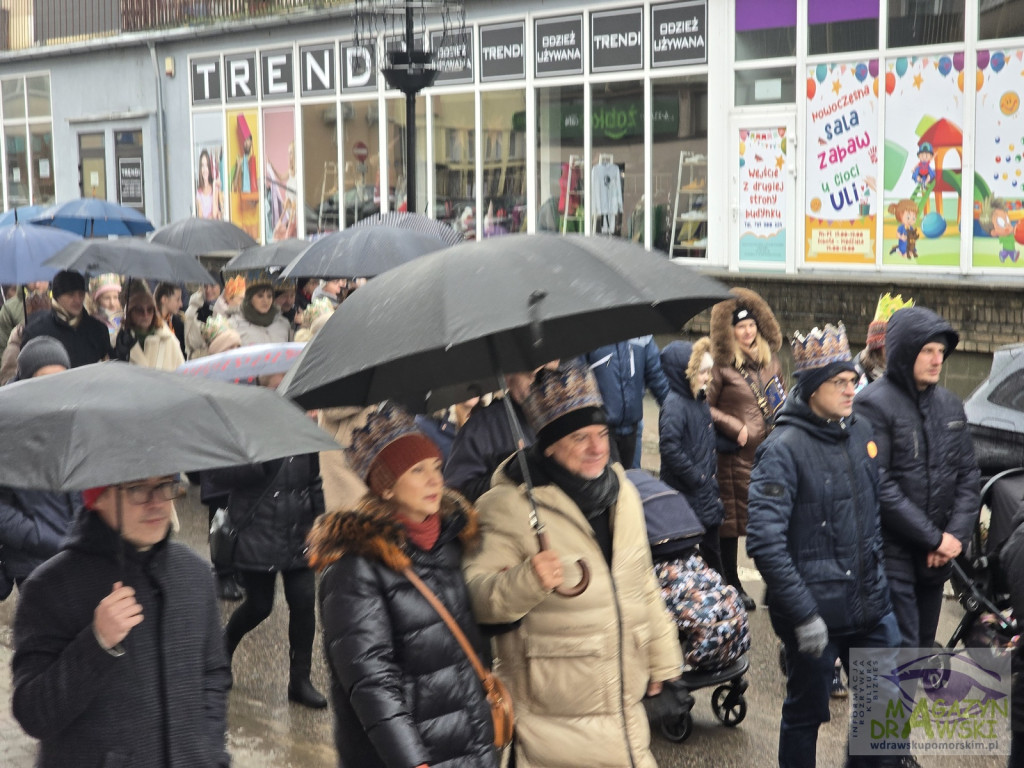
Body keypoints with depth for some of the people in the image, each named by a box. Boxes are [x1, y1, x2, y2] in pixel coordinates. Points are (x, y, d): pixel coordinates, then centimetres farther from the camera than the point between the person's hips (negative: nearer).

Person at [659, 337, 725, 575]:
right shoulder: (674, 405, -18)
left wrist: (711, 476, 13)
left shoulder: (701, 401, 11)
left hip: (706, 493, 9)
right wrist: (698, 478, -20)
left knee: (711, 548, 18)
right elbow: (670, 448, -27)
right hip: (685, 495, -9)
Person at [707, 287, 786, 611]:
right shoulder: (722, 365, -7)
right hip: (736, 454, -5)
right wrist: (734, 427, -11)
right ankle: (732, 586, 16)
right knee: (732, 520, 3)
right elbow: (705, 407, -5)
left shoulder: (769, 358, 11)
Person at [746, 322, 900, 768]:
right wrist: (803, 614, -22)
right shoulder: (783, 449, -17)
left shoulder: (861, 432, 5)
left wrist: (876, 571, 16)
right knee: (806, 714, 9)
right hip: (816, 610, -6)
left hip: (870, 603, 6)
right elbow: (765, 542, -22)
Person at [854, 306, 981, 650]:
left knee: (924, 647, 15)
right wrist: (934, 537, -15)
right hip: (893, 553, -7)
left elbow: (969, 474, 10)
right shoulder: (874, 404, -12)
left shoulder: (950, 404, 10)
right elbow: (879, 487, -18)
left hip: (936, 556, 7)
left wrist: (956, 534, -5)